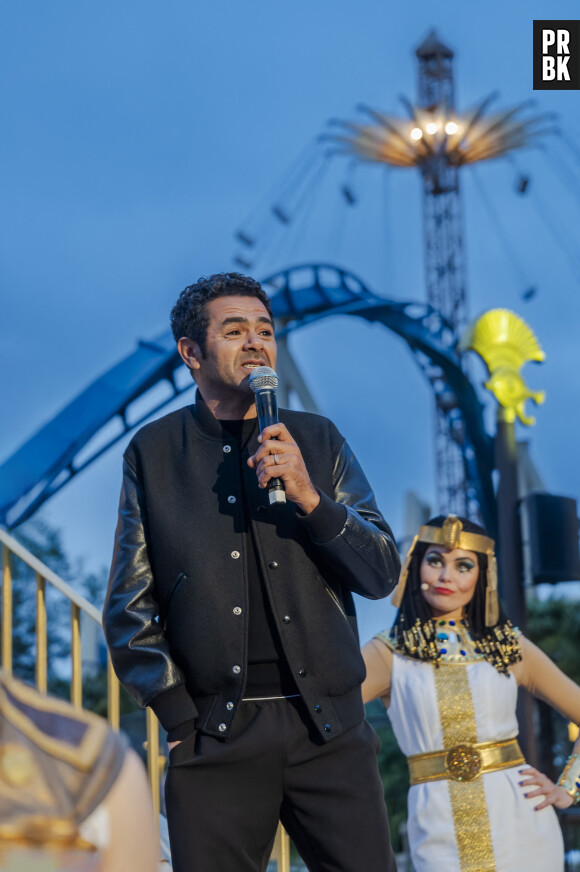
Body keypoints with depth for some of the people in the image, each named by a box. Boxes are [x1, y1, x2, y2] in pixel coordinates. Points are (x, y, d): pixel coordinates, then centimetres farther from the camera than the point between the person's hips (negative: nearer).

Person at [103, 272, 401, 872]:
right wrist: (180, 719, -2)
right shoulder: (153, 452, 7)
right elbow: (130, 608, 6)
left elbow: (382, 575, 5)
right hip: (215, 734, -1)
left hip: (329, 731, 1)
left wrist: (308, 497, -10)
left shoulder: (318, 441, 10)